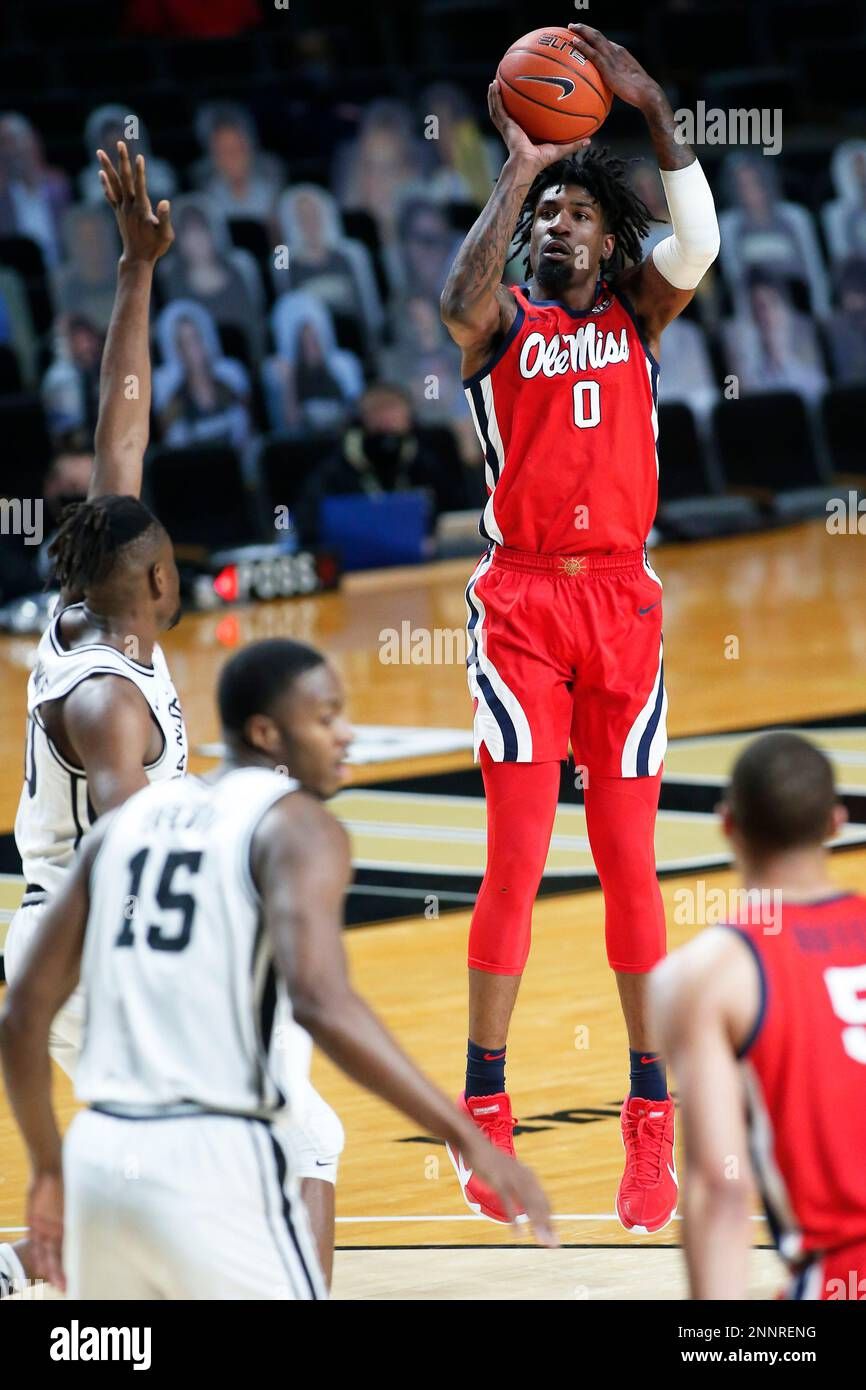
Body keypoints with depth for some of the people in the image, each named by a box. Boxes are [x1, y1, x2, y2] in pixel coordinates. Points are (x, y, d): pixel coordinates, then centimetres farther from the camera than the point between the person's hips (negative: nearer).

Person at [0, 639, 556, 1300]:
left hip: (101, 1151, 7)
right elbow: (322, 1003, -23)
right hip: (213, 1164, -7)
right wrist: (467, 1136, -21)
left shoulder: (128, 821, 16)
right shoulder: (296, 825, -5)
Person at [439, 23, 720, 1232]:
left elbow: (696, 249, -11)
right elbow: (461, 301, -21)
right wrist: (518, 169, -20)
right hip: (521, 602, -2)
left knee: (629, 860, 3)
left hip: (623, 599, 2)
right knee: (515, 860, -7)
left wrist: (656, 111, -18)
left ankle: (651, 1126, 8)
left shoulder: (637, 313, 10)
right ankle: (485, 1115, -1)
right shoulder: (504, 321, 4)